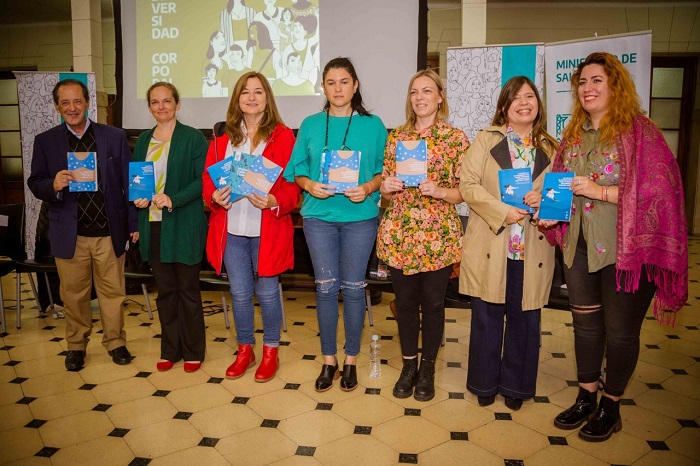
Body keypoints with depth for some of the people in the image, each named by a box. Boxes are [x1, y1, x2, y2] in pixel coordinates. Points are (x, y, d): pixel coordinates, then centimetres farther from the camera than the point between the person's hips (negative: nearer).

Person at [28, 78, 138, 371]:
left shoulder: (115, 137, 2)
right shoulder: (45, 141, 5)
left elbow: (128, 182, 1)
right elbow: (35, 184, 4)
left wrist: (134, 223, -2)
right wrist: (53, 185, -20)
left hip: (109, 232, 0)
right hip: (70, 234, 1)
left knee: (112, 292, 10)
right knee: (73, 294, 12)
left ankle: (115, 341, 27)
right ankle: (76, 346, 30)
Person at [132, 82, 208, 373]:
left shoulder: (193, 138, -4)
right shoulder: (143, 140, 13)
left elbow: (202, 180, -10)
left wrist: (174, 200, -22)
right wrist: (137, 197, -4)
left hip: (183, 226, -5)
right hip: (153, 225, 5)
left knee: (188, 289, 5)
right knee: (165, 290, 12)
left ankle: (193, 351, 19)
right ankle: (170, 349, 25)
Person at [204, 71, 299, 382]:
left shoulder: (282, 136, -2)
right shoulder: (223, 139, 10)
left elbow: (293, 183, -5)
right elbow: (208, 179, 10)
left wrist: (275, 202, -23)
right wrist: (214, 197, -11)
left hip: (267, 230, -3)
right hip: (231, 230, 4)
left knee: (267, 292, 8)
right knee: (239, 293, 12)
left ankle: (271, 351, 27)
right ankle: (245, 349, 31)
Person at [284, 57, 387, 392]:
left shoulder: (373, 125, 3)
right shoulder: (310, 125, 7)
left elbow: (384, 170, 2)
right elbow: (297, 170, 7)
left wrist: (368, 188, -17)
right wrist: (310, 185, -13)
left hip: (360, 216, -1)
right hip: (319, 215, 1)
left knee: (353, 287, 6)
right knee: (326, 287, 6)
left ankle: (351, 360, 23)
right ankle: (329, 360, 22)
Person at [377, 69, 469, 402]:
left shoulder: (456, 138, 0)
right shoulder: (396, 136, 9)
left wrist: (439, 191, -20)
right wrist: (386, 187, -8)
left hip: (438, 235, -2)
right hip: (399, 233, 3)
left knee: (432, 302, 7)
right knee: (405, 300, 11)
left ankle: (428, 367, 27)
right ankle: (409, 364, 29)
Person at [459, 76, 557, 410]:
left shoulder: (551, 148, 12)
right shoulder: (485, 139, 5)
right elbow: (468, 184, -5)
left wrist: (544, 200, -10)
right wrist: (503, 211, -17)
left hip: (533, 250, 2)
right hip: (490, 246, -2)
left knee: (525, 318, 9)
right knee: (487, 317, 6)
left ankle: (515, 384, 27)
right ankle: (485, 382, 24)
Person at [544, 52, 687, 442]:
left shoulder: (640, 131, -10)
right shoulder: (574, 134, 9)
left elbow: (659, 190, -16)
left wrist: (600, 191, -22)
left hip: (625, 249, -6)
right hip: (580, 246, 6)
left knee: (620, 330, 7)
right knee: (585, 323, 15)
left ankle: (611, 407, 26)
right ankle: (586, 398, 32)